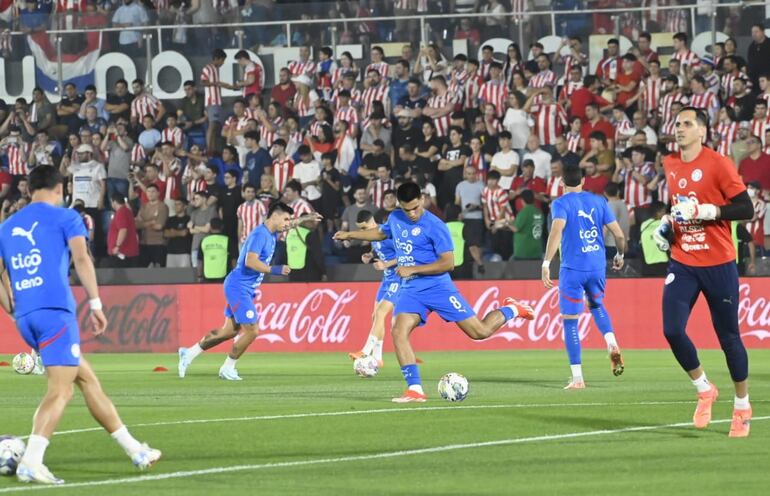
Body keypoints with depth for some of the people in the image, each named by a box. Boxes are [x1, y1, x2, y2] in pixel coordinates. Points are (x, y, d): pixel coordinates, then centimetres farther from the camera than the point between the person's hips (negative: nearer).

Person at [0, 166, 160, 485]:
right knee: (60, 389, -11)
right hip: (56, 311, -7)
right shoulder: (65, 217, 4)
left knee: (86, 378, 15)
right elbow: (81, 258, -10)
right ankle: (30, 462, -28)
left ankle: (133, 450, 20)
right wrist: (95, 304, -10)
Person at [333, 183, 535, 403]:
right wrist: (350, 235, 33)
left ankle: (510, 310, 28)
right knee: (399, 333, -20)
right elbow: (381, 233, 31)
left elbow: (448, 263, -17)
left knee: (480, 331, -3)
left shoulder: (434, 226, -14)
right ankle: (415, 390, -18)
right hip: (410, 291, 5)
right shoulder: (395, 219, 6)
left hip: (438, 287, -5)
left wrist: (412, 269, -18)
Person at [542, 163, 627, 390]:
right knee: (596, 304, 31)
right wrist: (620, 256, 27)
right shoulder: (598, 201, 8)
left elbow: (557, 229, -22)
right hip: (598, 267, 4)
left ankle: (577, 378, -2)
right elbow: (619, 235, 7)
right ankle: (612, 344, 4)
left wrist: (546, 263, -25)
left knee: (569, 320, 3)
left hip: (572, 269, -4)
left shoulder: (560, 203, -3)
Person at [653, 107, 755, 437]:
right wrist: (666, 224, 10)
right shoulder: (670, 165, 9)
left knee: (728, 336, 3)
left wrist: (707, 211, -24)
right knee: (672, 331, -11)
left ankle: (742, 406, 20)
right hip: (682, 263, 5)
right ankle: (704, 390, 12)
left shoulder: (718, 164, -10)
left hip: (718, 264, -5)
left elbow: (746, 209, -14)